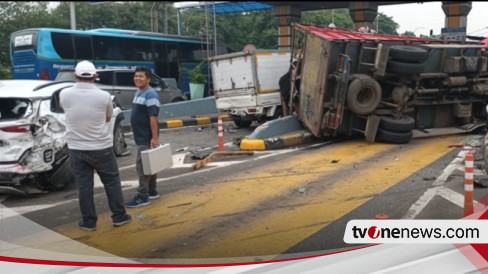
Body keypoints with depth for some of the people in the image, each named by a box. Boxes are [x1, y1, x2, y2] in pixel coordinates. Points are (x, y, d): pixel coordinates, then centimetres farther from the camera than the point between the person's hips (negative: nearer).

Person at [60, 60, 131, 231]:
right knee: (112, 182, 12)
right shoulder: (104, 96, -12)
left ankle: (88, 221, 16)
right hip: (102, 148, -1)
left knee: (84, 186, 9)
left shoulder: (65, 95, -7)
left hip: (76, 149, 2)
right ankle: (119, 217, 19)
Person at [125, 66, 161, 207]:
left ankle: (142, 196, -4)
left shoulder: (150, 94, -16)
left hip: (147, 137, -10)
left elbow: (153, 117, -23)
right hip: (141, 136, 10)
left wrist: (154, 137, -26)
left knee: (142, 165, -9)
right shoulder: (138, 93, 14)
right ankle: (152, 191, 25)